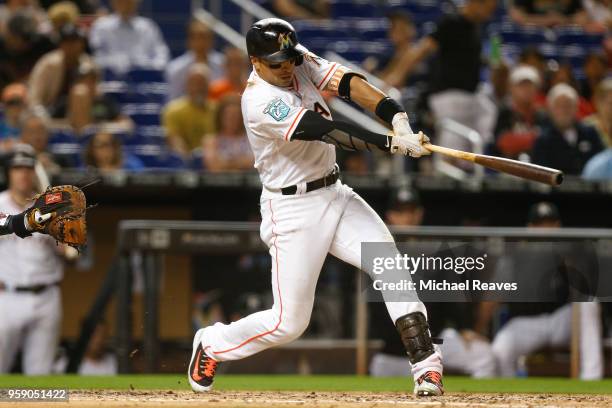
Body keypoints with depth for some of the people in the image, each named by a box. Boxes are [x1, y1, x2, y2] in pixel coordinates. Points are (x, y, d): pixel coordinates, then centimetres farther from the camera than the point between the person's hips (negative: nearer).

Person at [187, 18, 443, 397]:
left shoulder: (300, 62, -1)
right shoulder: (260, 103, -23)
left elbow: (348, 82, -13)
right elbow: (325, 130, -31)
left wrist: (398, 117, -29)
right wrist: (391, 143, -38)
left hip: (335, 195, 7)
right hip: (294, 209, -7)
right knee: (289, 322, -2)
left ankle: (426, 366, -14)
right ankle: (212, 344, 23)